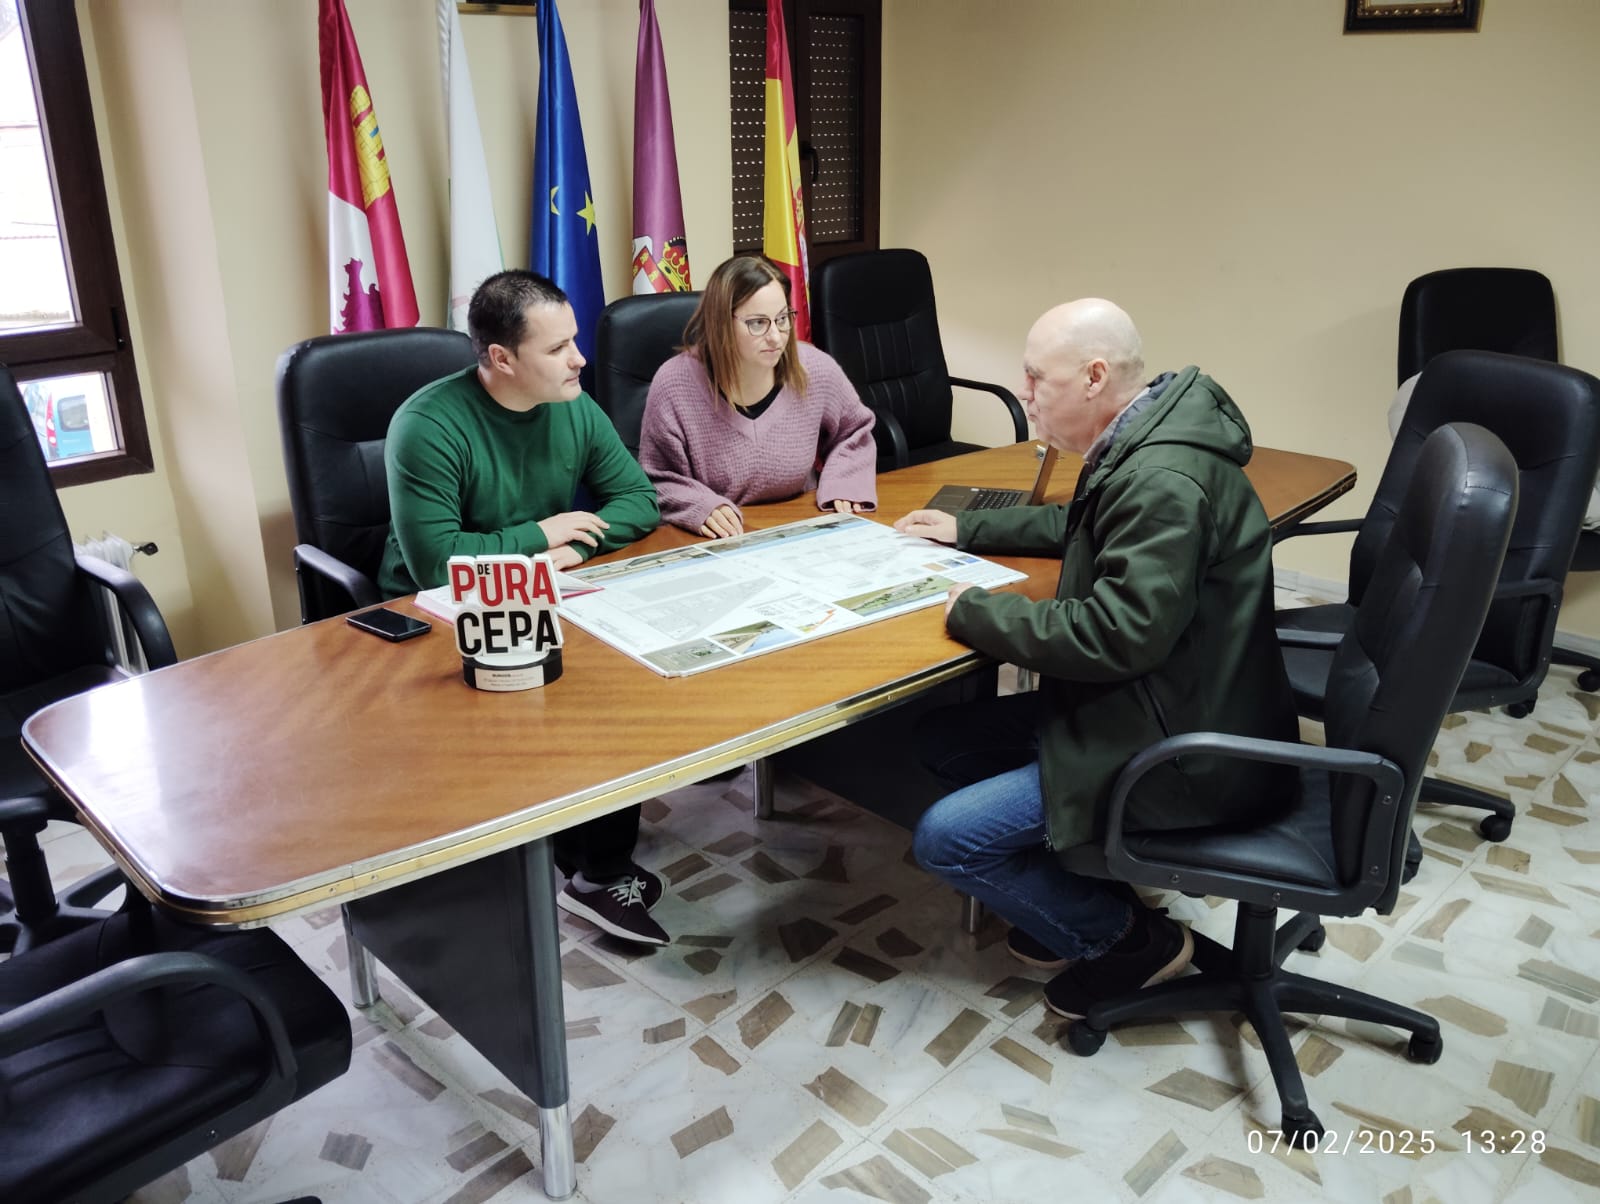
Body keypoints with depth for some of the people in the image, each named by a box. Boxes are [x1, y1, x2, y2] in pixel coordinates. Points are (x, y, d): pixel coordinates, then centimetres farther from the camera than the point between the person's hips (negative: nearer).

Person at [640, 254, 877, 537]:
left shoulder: (815, 370, -6)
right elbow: (657, 482, -5)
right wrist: (701, 506, -24)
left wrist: (842, 484, -3)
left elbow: (854, 432, 14)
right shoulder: (675, 385, -16)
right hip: (717, 544, -2)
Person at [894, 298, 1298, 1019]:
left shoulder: (1164, 482, -26)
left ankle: (1128, 938, 7)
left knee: (944, 840, -12)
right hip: (1153, 707, 10)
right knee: (943, 740, 11)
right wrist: (965, 529, 22)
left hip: (1183, 751, -10)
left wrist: (973, 610, -18)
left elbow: (1116, 633, -31)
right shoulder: (1137, 449, 6)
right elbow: (1079, 528, 27)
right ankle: (1080, 896, 19)